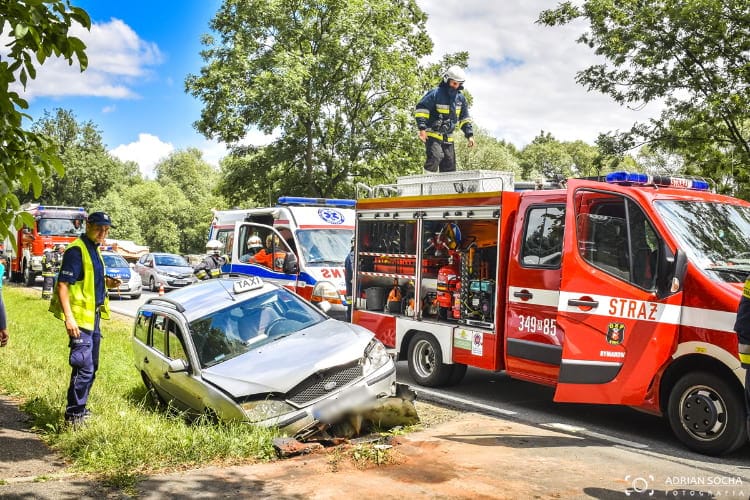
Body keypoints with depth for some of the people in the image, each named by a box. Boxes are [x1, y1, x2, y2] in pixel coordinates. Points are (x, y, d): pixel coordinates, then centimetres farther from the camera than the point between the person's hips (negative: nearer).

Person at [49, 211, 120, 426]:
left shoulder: (94, 250, 14)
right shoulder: (77, 250, -15)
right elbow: (63, 284, -21)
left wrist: (106, 282, 4)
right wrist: (69, 318, -28)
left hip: (93, 317, 10)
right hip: (79, 318, -10)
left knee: (91, 366, 16)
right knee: (84, 368, -8)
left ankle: (80, 409, 29)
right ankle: (73, 416, 1)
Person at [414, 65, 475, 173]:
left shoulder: (461, 98, 11)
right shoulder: (435, 93, -9)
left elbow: (464, 119, 19)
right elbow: (421, 109, -11)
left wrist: (470, 135, 10)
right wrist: (422, 128, -20)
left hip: (448, 138, 7)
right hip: (432, 135, -6)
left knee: (450, 165, 5)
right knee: (435, 156, -26)